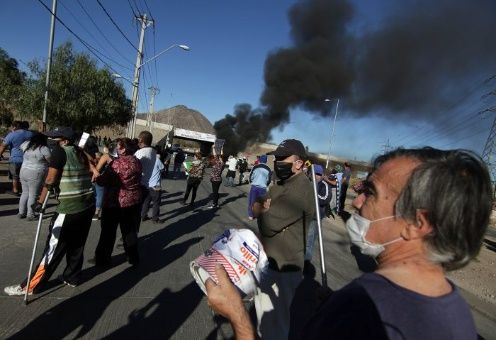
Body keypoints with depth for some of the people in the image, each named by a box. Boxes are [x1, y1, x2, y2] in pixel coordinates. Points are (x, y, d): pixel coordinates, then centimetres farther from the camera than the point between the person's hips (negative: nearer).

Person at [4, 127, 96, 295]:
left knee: (54, 247, 3)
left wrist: (40, 202, -1)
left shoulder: (59, 151, -7)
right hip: (88, 205, 7)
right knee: (77, 244, 18)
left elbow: (50, 180, -9)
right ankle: (72, 277, 32)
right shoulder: (80, 153, 11)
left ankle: (30, 286, 17)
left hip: (70, 208, -7)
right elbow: (94, 171, 12)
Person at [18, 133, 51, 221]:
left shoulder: (28, 147, 9)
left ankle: (21, 212, 23)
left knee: (25, 193, 17)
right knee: (33, 195, 0)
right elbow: (51, 161, -7)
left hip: (23, 172, 7)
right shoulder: (44, 149, -12)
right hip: (35, 174, -7)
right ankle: (30, 215, 5)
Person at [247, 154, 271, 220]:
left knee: (252, 201, 12)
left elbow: (250, 177, 4)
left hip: (254, 187, 0)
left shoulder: (255, 167, -2)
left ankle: (251, 215, 18)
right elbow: (269, 180, 7)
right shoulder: (268, 169, 1)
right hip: (263, 188, 1)